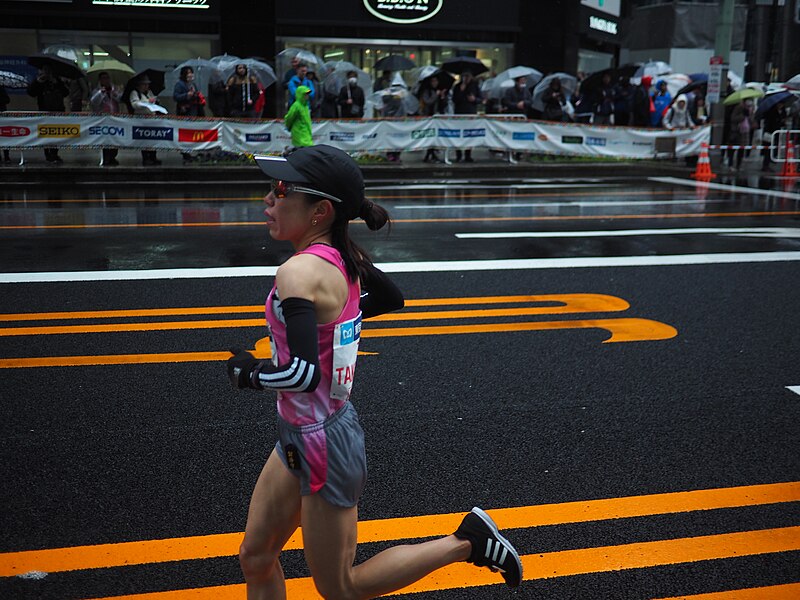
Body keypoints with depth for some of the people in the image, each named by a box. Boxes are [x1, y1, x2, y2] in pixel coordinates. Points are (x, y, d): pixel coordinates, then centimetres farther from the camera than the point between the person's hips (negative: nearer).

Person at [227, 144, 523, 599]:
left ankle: (465, 542, 14)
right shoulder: (343, 258, -2)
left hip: (323, 445, -9)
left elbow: (304, 373, -36)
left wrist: (250, 373, -17)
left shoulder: (299, 273, -27)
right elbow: (392, 299, 16)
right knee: (256, 558, 19)